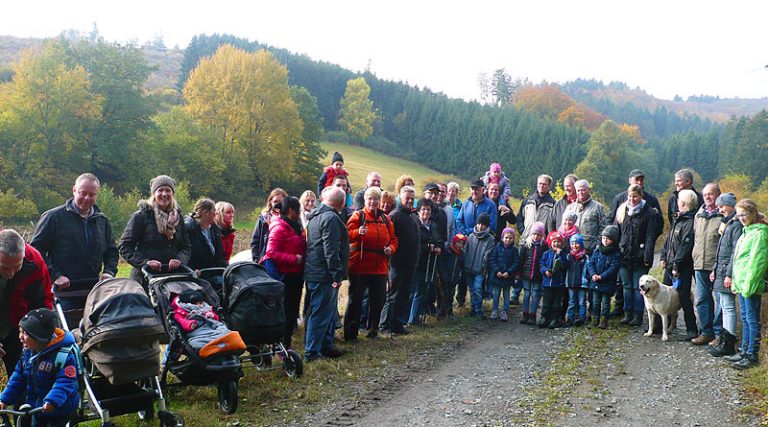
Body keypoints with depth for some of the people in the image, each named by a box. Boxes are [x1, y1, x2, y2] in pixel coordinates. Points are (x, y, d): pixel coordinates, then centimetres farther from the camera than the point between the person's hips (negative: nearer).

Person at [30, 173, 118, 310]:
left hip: (95, 290, 4)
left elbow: (112, 251, 21)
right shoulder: (54, 217, -1)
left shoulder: (102, 220, 14)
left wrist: (109, 272, 2)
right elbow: (36, 249, -3)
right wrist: (55, 275, -12)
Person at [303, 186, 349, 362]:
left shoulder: (316, 216, 16)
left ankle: (326, 346, 27)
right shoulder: (331, 218, -17)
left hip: (315, 273, 10)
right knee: (320, 313, -5)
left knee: (329, 311, 18)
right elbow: (331, 250, -23)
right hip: (324, 275, -10)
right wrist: (337, 274, -20)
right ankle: (311, 352, -1)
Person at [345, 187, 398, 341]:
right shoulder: (358, 216, -3)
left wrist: (391, 248, -5)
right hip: (359, 266, -5)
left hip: (380, 268, 5)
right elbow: (347, 235, -15)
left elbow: (393, 238, 16)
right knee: (355, 300, -1)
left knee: (378, 300, 11)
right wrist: (358, 233, -36)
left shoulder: (385, 219, 11)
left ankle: (373, 330, 26)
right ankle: (350, 333, 7)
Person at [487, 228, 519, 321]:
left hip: (508, 276, 0)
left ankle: (504, 312, 17)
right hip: (497, 275, 0)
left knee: (506, 295, 9)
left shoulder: (514, 250, 0)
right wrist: (497, 271, -14)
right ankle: (495, 311, 19)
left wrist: (509, 272, -14)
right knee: (496, 294, 9)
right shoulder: (497, 247, -2)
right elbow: (492, 260, -4)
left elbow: (516, 263, -3)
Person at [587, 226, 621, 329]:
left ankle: (603, 320, 14)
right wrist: (593, 274, -15)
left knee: (605, 302, 6)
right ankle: (594, 319, 22)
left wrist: (601, 276, -21)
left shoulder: (616, 254, -9)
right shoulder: (597, 251, 4)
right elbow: (590, 263, 2)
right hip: (595, 282, 4)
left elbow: (613, 268, -16)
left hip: (608, 283, -4)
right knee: (595, 302, 13)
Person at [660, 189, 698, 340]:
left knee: (683, 297, -5)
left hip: (683, 267, -9)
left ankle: (692, 330, 4)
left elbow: (685, 246, -20)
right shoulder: (678, 219, 14)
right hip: (671, 264, 9)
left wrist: (676, 265, -20)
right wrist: (664, 257, 8)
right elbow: (669, 239, 18)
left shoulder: (691, 221, -16)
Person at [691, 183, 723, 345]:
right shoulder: (699, 215, 15)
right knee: (702, 300, 9)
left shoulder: (724, 215, -6)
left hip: (717, 265, -6)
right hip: (699, 265, 6)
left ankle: (719, 333, 9)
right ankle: (706, 332, 18)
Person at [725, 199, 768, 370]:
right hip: (742, 285, 10)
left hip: (751, 285, -10)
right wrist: (736, 283, 18)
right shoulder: (746, 231, 17)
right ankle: (744, 352, 24)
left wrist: (749, 285, -21)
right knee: (745, 319, 16)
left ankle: (752, 356, 2)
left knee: (752, 319, -3)